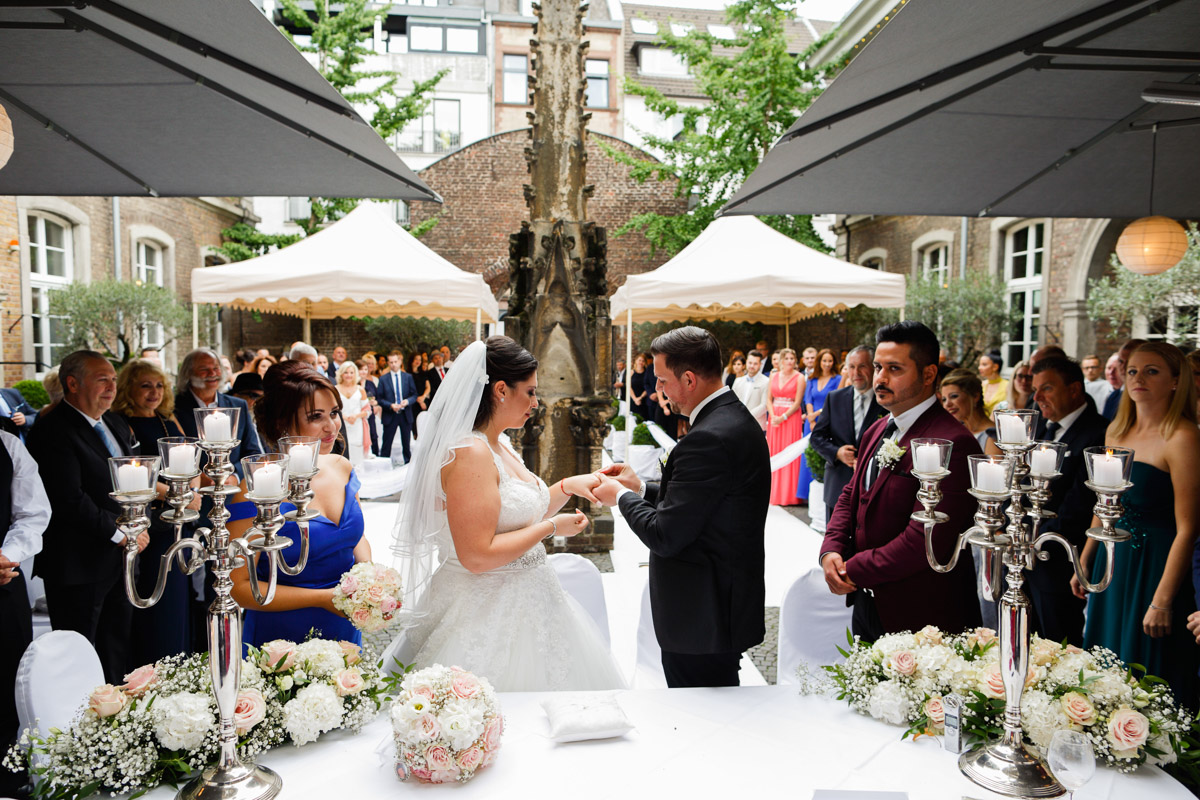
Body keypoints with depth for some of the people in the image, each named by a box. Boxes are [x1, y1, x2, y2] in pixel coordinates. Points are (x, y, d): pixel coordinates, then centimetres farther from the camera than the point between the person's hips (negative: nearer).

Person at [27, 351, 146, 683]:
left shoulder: (115, 423, 12)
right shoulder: (53, 431, -15)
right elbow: (69, 500, -22)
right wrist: (119, 533, -15)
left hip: (121, 557, 8)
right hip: (80, 566, -8)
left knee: (117, 649, 18)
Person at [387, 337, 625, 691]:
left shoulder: (501, 446, 9)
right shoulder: (469, 453, -21)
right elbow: (477, 555, -26)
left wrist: (568, 486, 6)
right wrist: (552, 527, -16)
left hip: (520, 604, 9)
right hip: (485, 618, -9)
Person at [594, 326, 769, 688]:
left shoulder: (708, 439, -25)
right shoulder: (736, 418, 7)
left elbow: (665, 536, -23)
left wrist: (621, 496, -6)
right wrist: (641, 488, 11)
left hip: (703, 619, -10)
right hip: (726, 606, 10)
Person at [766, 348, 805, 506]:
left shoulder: (799, 378, -3)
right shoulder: (773, 376, 11)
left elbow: (797, 403, -7)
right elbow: (769, 399, 8)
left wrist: (783, 417, -15)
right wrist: (773, 416, -7)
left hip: (791, 418, -4)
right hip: (774, 418, 4)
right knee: (774, 454, 5)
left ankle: (789, 495, 3)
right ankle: (775, 493, 14)